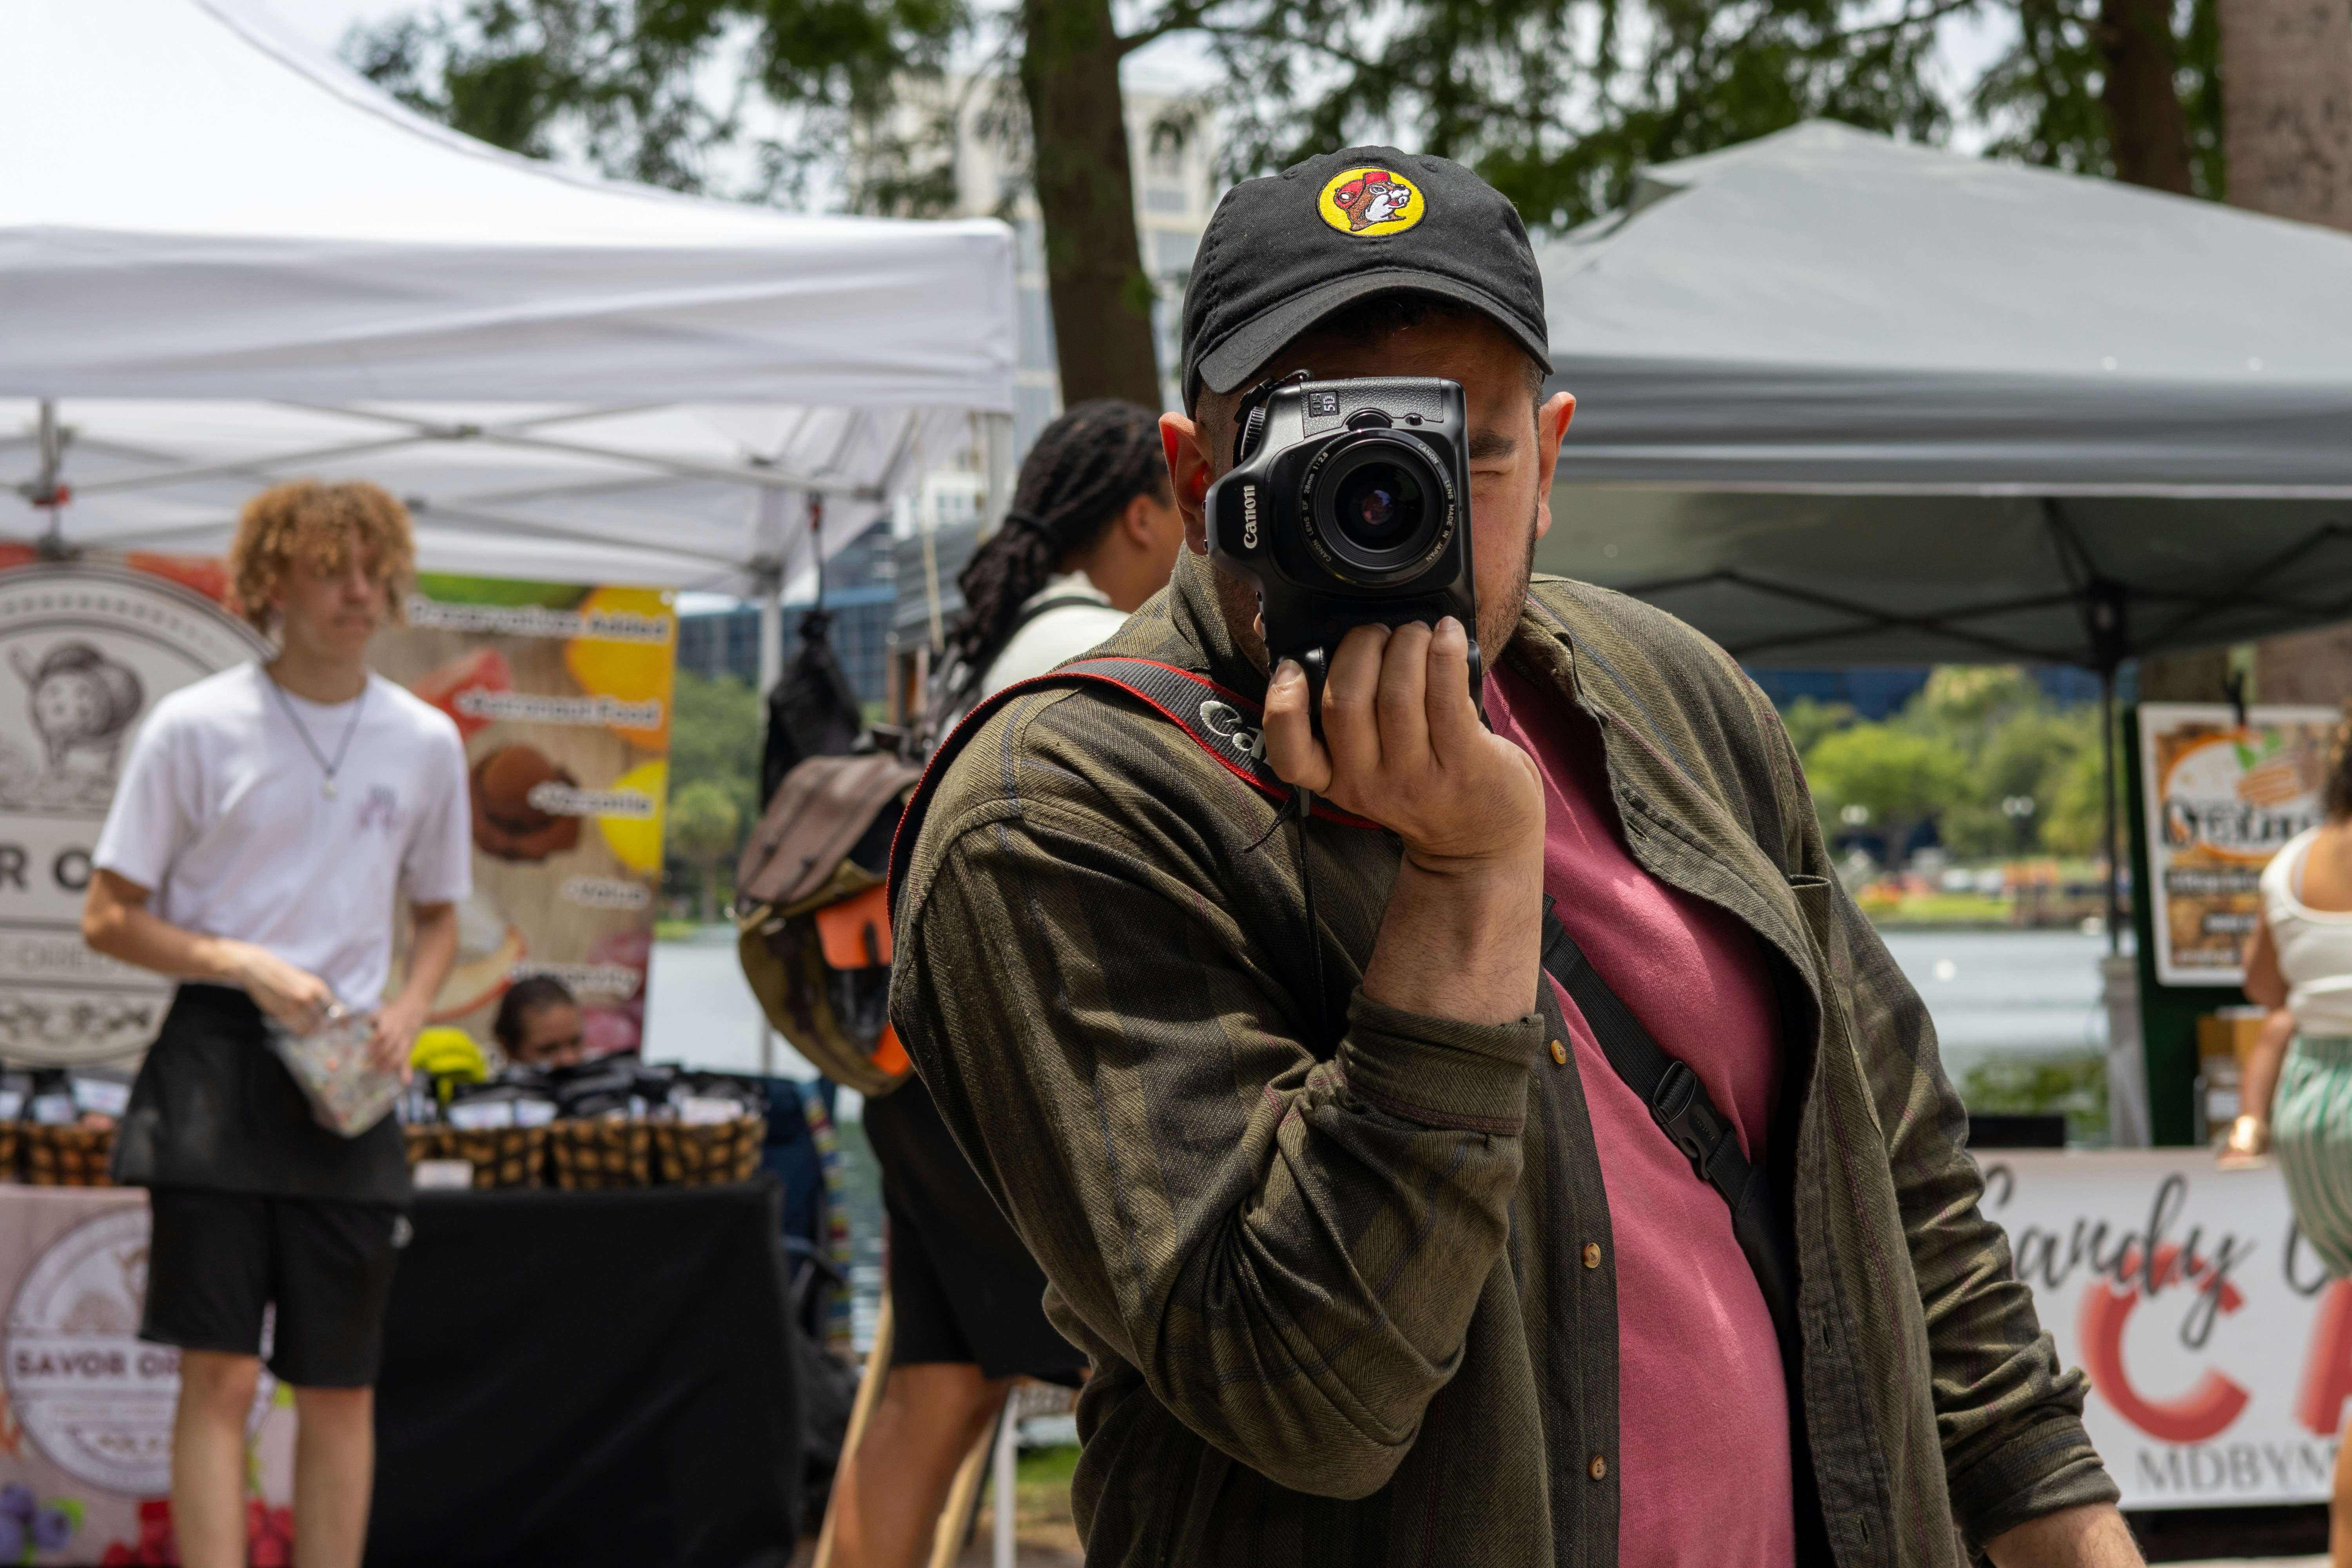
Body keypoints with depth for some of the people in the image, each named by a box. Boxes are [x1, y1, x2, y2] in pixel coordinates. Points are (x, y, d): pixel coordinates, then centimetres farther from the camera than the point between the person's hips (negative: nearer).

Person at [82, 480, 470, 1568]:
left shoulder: (425, 742, 8)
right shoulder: (195, 726, -2)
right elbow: (109, 919, 0)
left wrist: (408, 1013, 1)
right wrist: (244, 966, -14)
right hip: (218, 1061, -3)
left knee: (342, 1386, 5)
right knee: (220, 1372, -8)